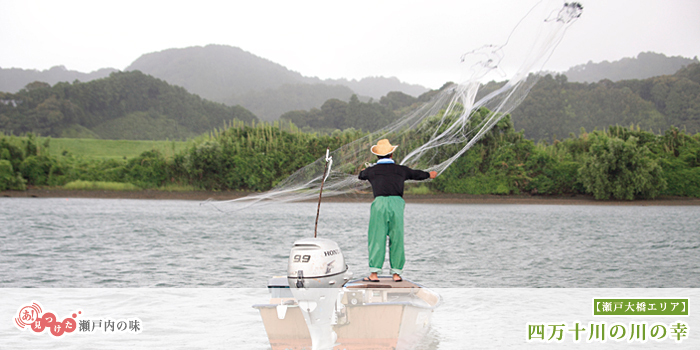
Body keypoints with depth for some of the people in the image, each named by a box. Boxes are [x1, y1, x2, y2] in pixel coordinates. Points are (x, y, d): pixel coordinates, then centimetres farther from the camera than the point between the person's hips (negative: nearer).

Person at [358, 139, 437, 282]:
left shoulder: (371, 170, 12)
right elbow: (416, 174, 35)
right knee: (397, 239, 8)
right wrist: (429, 174, 57)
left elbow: (360, 175, 36)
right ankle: (396, 273, 9)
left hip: (380, 202, -1)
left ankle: (374, 273, -6)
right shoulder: (401, 170, 15)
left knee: (376, 239, 0)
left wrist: (363, 172, 62)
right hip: (397, 203, 1)